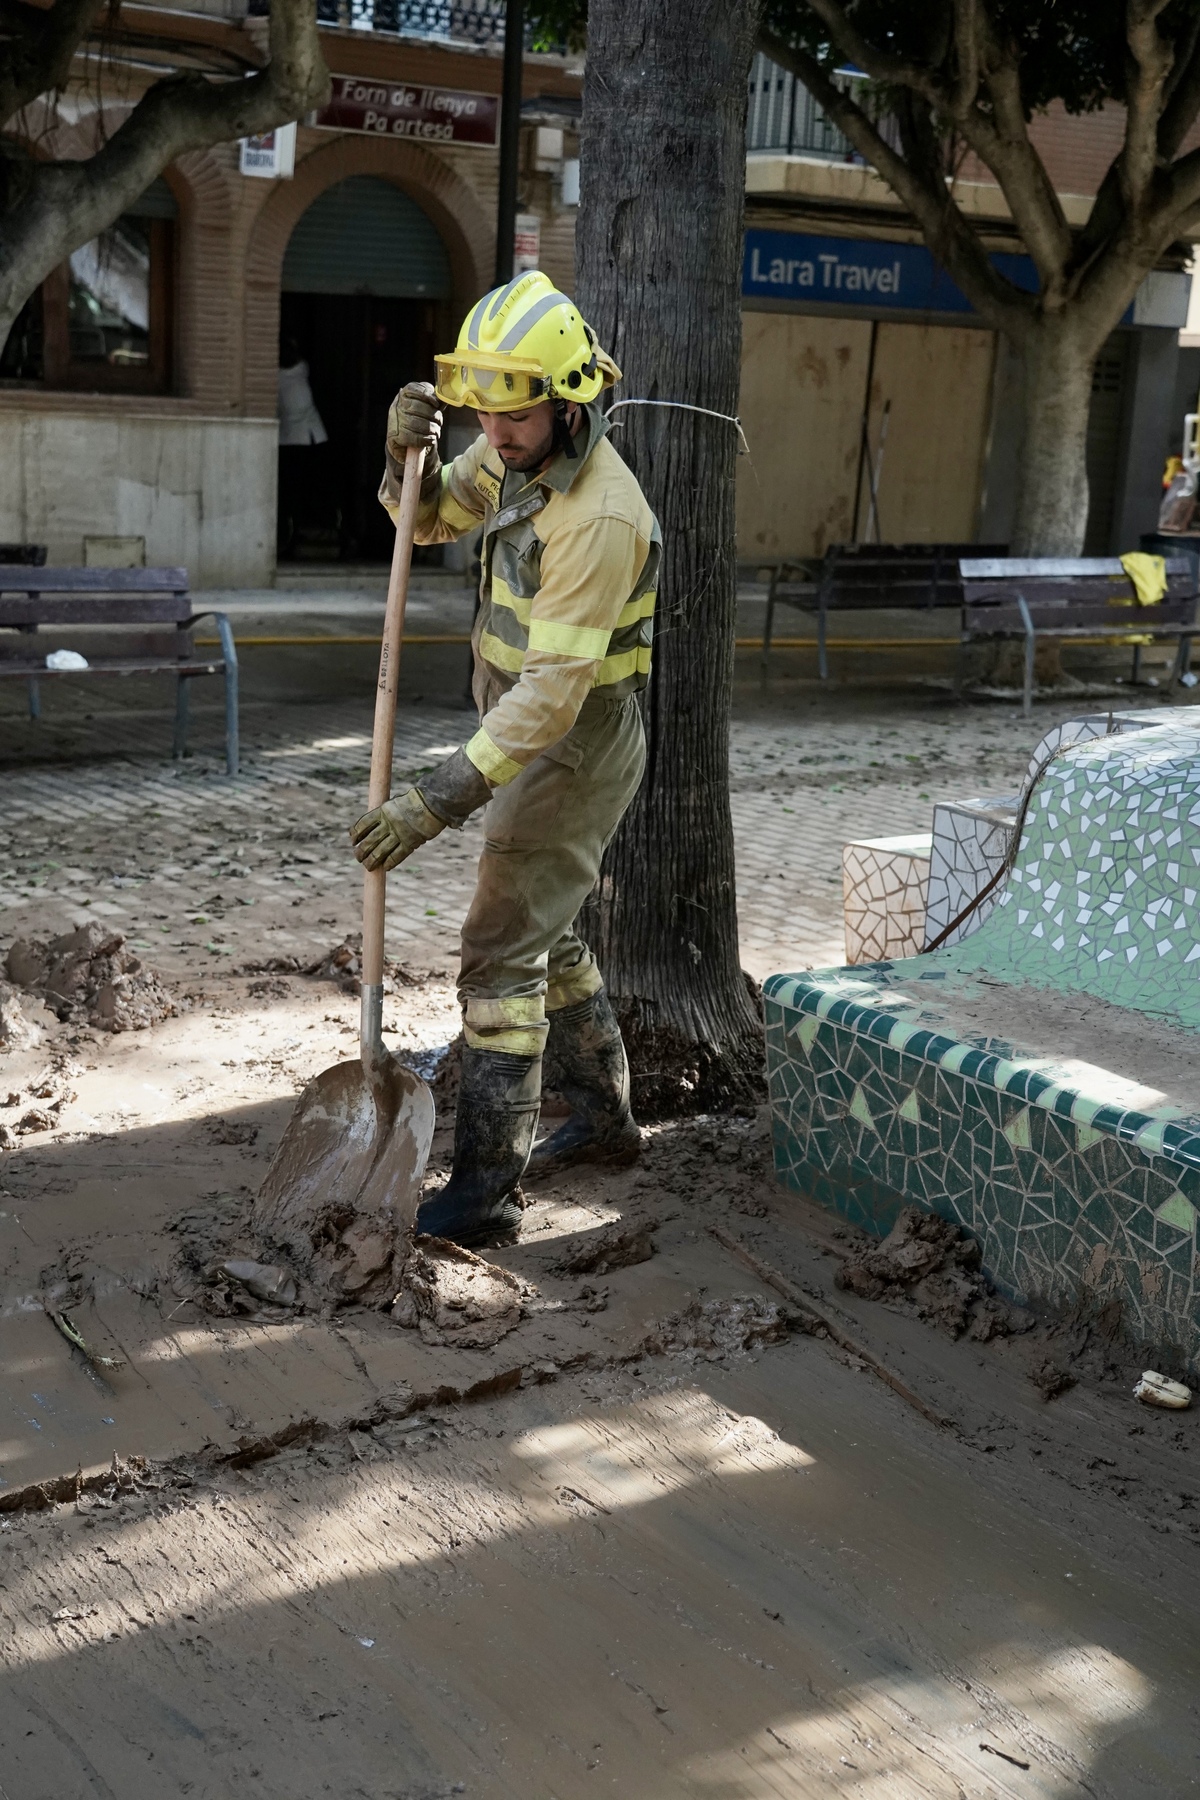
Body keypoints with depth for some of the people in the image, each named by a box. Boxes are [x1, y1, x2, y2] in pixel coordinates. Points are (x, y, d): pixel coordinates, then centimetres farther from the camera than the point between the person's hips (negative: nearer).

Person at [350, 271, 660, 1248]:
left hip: (578, 745, -10)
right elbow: (431, 517, 14)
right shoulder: (521, 450, -1)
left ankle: (487, 1186, -5)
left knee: (502, 951, -10)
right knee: (545, 935, 20)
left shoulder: (598, 517, -29)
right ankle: (604, 1116, 35)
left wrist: (440, 800, -34)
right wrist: (407, 451, -10)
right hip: (530, 733, 10)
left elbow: (553, 690, -32)